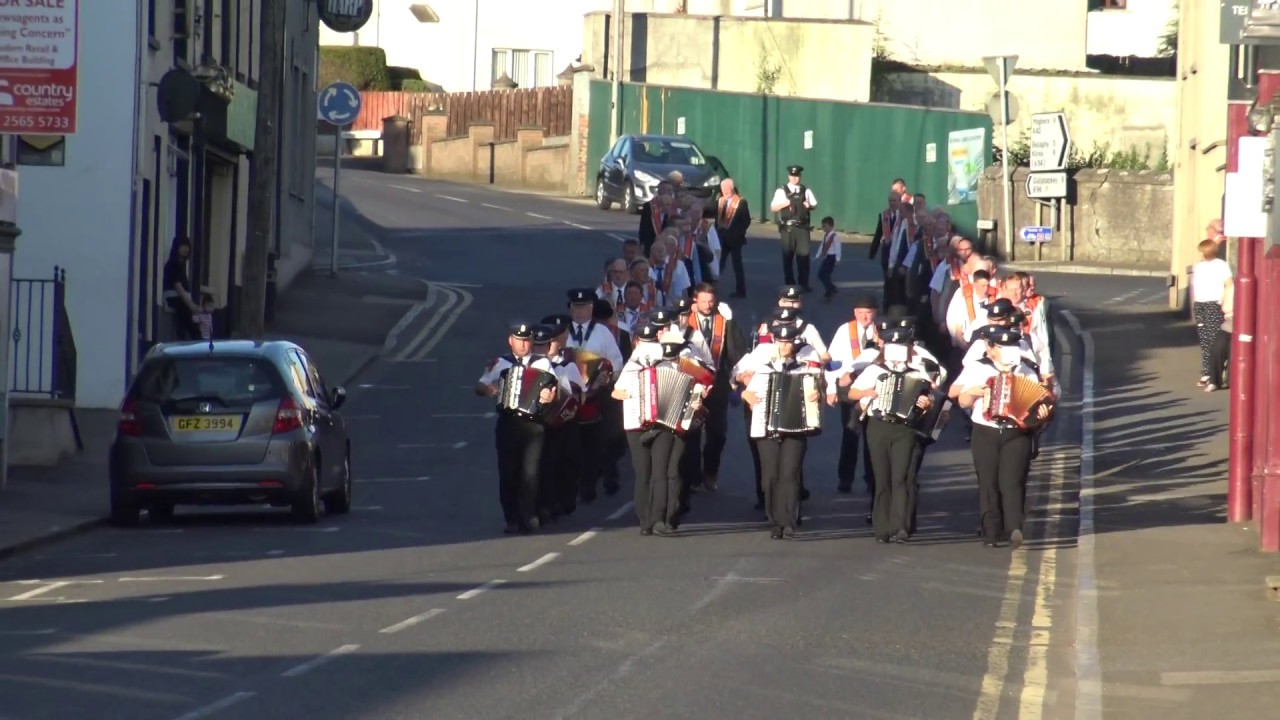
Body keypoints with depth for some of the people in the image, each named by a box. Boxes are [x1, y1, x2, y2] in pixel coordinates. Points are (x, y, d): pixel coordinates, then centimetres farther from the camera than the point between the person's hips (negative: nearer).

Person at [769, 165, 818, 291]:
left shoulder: (806, 191, 8)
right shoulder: (781, 191, 2)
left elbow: (814, 205, 14)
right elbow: (773, 208, -2)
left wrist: (809, 206, -8)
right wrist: (785, 203, -17)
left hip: (802, 227, 1)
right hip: (787, 228, -1)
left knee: (803, 255, -3)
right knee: (787, 256, 5)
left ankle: (804, 284, 4)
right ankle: (789, 284, 14)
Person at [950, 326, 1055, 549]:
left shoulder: (1027, 372, 9)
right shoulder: (977, 370, 8)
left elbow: (1037, 403, 8)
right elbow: (962, 401, 10)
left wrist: (1041, 413, -14)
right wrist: (973, 391, -11)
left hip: (1017, 433, -1)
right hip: (985, 433, 1)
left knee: (1012, 482, -13)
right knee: (988, 482, 0)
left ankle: (1015, 529, -23)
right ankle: (991, 534, 4)